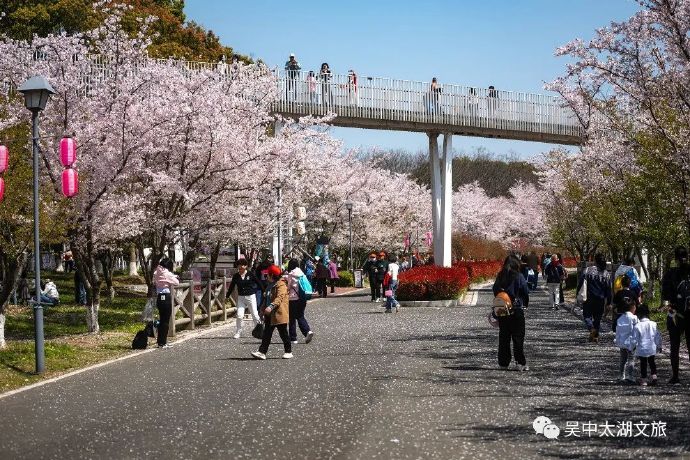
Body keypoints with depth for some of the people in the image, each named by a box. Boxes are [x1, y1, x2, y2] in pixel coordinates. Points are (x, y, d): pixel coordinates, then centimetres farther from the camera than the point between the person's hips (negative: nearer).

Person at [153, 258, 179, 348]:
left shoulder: (156, 273, 8)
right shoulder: (167, 274, -13)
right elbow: (176, 283, -10)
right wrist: (176, 278, 12)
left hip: (159, 297, 7)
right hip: (166, 297, -7)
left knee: (162, 320, 16)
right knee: (166, 321, 0)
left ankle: (160, 341, 21)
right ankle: (162, 343, 1)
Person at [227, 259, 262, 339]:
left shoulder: (251, 274, -6)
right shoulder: (236, 276, 2)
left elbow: (258, 283, 2)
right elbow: (231, 287, 9)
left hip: (251, 296, -2)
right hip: (241, 297, 3)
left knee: (255, 315, 0)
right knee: (239, 315, -5)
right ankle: (238, 332, 7)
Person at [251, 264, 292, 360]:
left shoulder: (281, 285, -14)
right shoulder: (271, 285, 17)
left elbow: (279, 297, -29)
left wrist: (271, 306, -41)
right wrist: (264, 309, 28)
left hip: (279, 314, -9)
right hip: (270, 315, 9)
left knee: (283, 333, 2)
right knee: (266, 334, 2)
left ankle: (288, 352, 14)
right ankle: (262, 352, -1)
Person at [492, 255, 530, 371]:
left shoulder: (499, 277, 3)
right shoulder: (519, 277, -9)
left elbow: (495, 291, 8)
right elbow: (526, 293, -5)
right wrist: (525, 305, 13)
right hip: (517, 310, -4)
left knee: (503, 337, 11)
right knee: (518, 337, 0)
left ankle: (503, 363, 12)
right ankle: (521, 363, -5)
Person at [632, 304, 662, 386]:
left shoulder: (637, 326, -15)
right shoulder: (653, 324, -6)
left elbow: (634, 339, -10)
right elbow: (658, 337, 2)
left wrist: (634, 346, 7)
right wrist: (659, 346, 15)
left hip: (642, 349, -2)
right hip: (652, 348, 3)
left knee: (643, 363, 10)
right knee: (652, 362, 21)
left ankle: (643, 380, 14)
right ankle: (654, 376, 10)